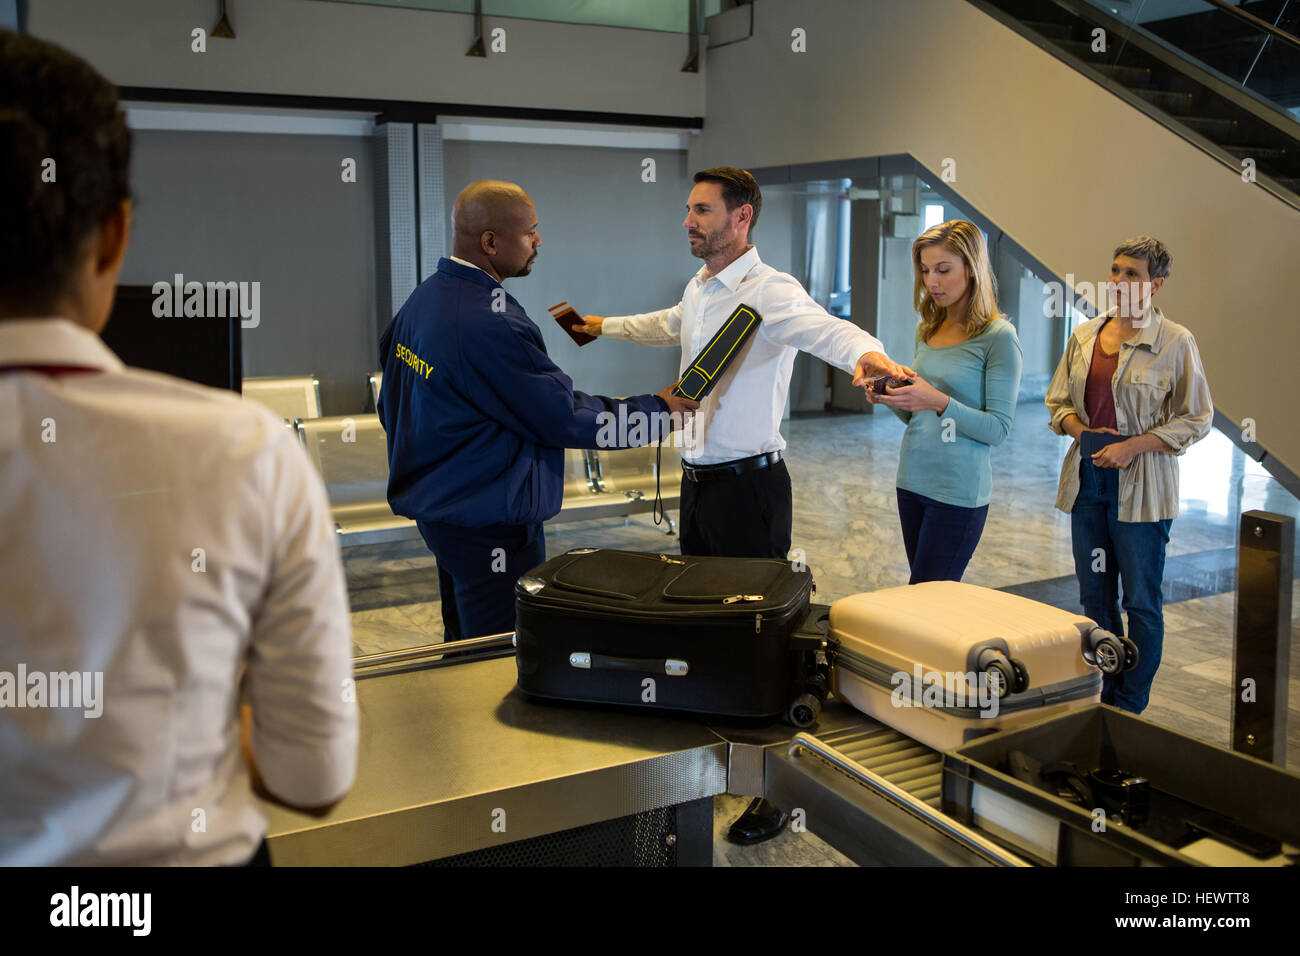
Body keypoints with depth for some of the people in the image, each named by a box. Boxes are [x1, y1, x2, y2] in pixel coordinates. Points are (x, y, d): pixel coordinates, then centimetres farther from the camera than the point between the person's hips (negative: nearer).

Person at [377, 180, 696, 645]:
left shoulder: (422, 298, 6)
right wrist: (660, 410, -8)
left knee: (463, 646, 22)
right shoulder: (490, 326, -25)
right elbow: (565, 419, -19)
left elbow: (391, 404, 14)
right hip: (488, 523, -10)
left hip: (436, 504, 10)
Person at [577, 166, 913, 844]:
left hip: (749, 483, -9)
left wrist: (864, 353, -59)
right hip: (698, 478, 9)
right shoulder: (698, 290, 11)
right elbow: (667, 326, 34)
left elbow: (822, 327, -37)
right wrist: (605, 326, 46)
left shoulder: (770, 292, -17)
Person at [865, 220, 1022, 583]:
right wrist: (892, 399, -4)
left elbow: (999, 428, -12)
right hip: (912, 481, 6)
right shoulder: (927, 330, 10)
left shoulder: (999, 337, -9)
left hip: (958, 490, -6)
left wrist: (940, 402, -24)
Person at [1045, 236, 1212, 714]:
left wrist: (1132, 445, -15)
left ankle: (1129, 710, 15)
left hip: (1141, 486, -5)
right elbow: (1058, 400, 16)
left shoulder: (1175, 342, -6)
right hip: (1088, 477, 5)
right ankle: (1107, 700, 26)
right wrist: (1079, 429, -5)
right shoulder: (1084, 336, 8)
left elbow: (1195, 419, -5)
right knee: (1095, 597, 12)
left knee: (1141, 602, 2)